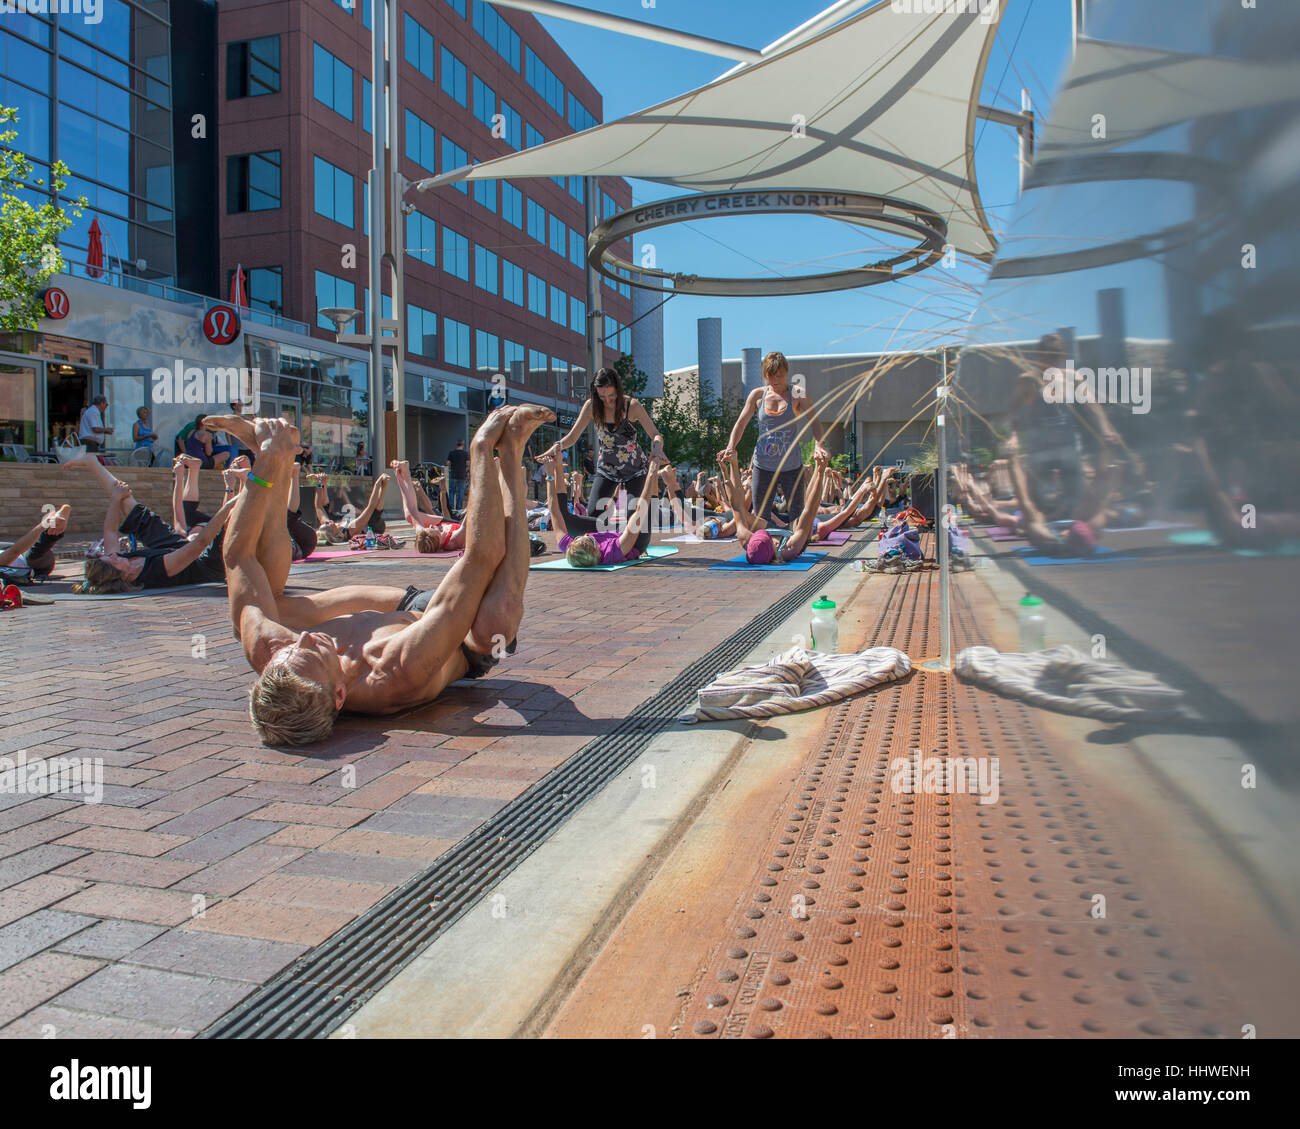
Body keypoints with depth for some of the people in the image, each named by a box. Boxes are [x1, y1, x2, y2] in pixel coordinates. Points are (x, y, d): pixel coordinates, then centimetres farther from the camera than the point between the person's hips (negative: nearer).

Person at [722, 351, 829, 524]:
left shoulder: (798, 393, -1)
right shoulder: (757, 395, 5)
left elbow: (814, 420, -10)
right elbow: (741, 423, 5)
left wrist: (818, 445, -29)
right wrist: (731, 448, -12)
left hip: (792, 466, -1)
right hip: (763, 466, 1)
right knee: (760, 518, 6)